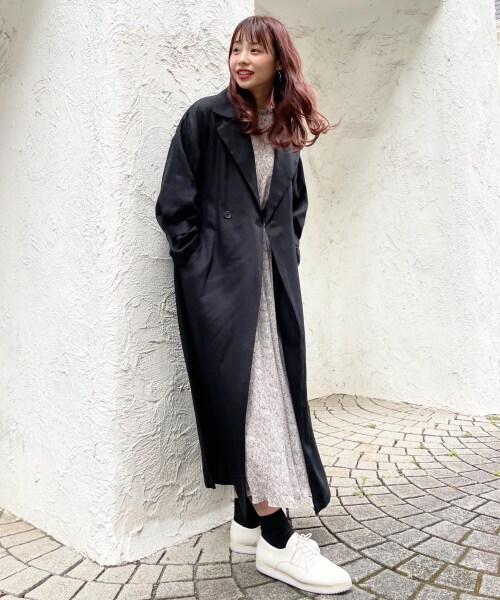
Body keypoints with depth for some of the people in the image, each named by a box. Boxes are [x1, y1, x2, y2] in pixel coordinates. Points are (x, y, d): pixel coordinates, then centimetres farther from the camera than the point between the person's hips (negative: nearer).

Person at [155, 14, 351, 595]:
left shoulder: (286, 131, 15)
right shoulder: (205, 117, -1)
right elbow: (174, 205, -4)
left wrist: (286, 256, 13)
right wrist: (203, 263, -6)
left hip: (274, 282, 6)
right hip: (221, 283, -6)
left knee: (274, 394, 6)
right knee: (248, 398, -7)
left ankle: (250, 520, 21)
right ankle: (275, 541, 2)